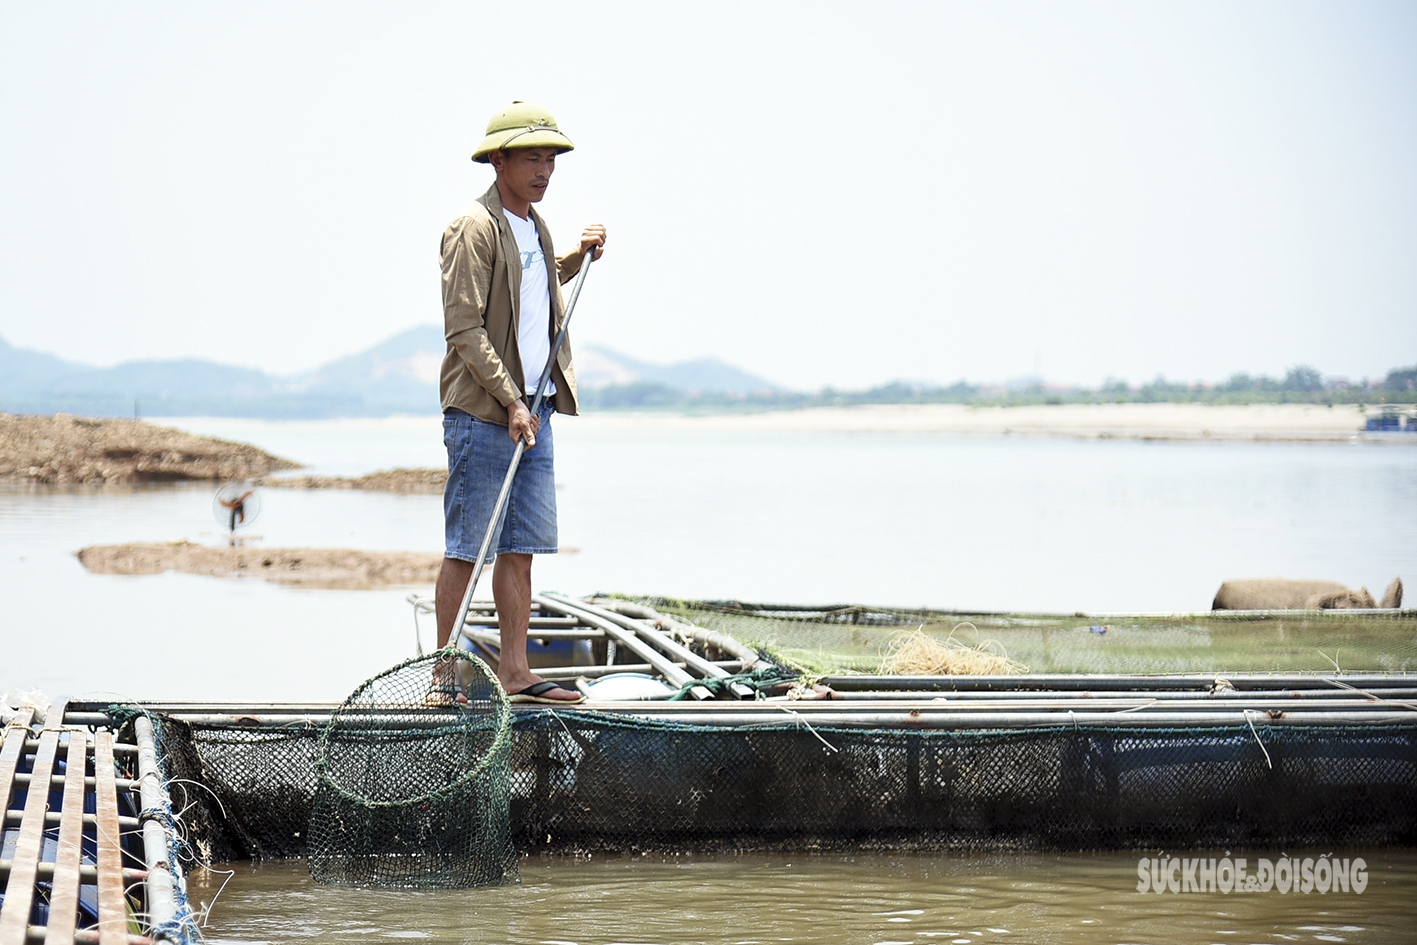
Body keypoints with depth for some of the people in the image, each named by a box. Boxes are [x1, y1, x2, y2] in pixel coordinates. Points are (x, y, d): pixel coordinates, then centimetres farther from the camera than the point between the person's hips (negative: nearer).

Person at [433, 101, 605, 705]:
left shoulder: (536, 229, 16)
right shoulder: (475, 229, -11)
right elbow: (464, 328, -16)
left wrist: (581, 256, 19)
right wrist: (511, 403, -19)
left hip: (534, 412, 8)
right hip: (482, 412, -8)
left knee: (521, 548, 8)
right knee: (466, 550, -4)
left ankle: (514, 671, 13)